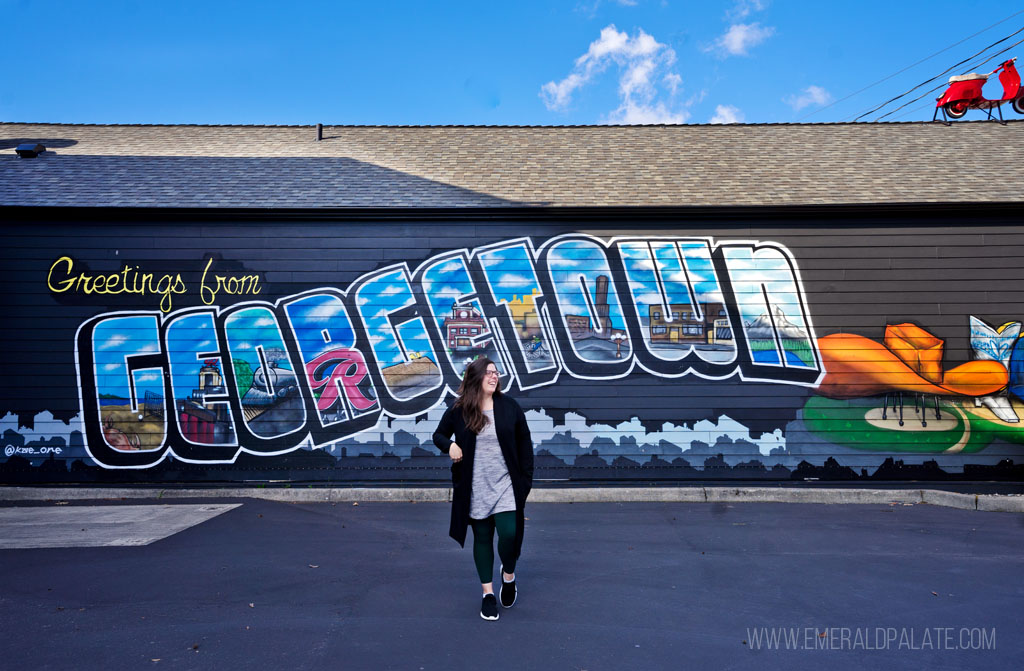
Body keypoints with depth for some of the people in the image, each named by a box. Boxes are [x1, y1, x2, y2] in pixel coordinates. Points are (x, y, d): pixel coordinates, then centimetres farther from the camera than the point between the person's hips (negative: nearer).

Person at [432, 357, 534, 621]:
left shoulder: (509, 407, -1)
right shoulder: (458, 411, -3)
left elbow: (524, 444, 4)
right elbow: (439, 435, 11)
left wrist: (526, 479, 1)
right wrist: (449, 445, -11)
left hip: (505, 485, 0)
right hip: (474, 488, 0)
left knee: (509, 533, -11)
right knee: (482, 538, 10)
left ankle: (509, 574, 22)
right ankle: (488, 593, 24)